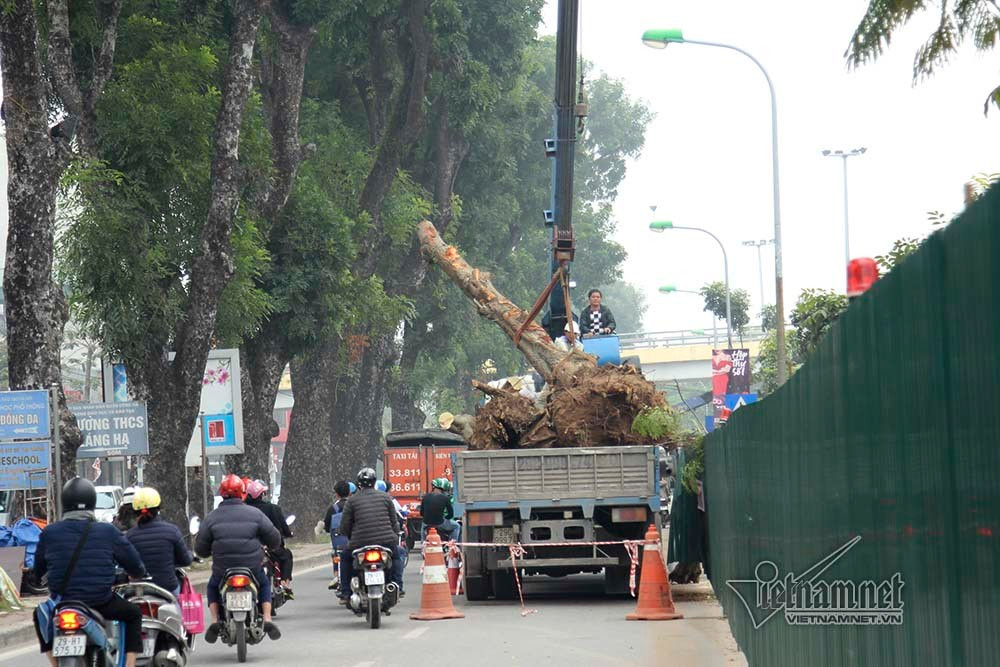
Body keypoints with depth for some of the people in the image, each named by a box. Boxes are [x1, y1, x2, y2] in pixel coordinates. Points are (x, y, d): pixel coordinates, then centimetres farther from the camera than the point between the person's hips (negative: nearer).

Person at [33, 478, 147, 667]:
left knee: (40, 616, 33)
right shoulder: (107, 532, -4)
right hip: (101, 604, -1)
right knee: (133, 614, 26)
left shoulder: (49, 533, -1)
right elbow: (136, 568, 2)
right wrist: (137, 573, 27)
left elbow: (37, 571, 10)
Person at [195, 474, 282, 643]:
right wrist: (269, 546, 26)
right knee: (264, 585, 29)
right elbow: (274, 539, 2)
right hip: (252, 566, 0)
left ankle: (215, 621, 9)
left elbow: (200, 548, 1)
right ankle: (267, 620, 11)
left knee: (212, 587, 30)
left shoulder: (212, 517, -2)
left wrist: (212, 553, 24)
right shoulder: (255, 514, -4)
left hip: (222, 569, 0)